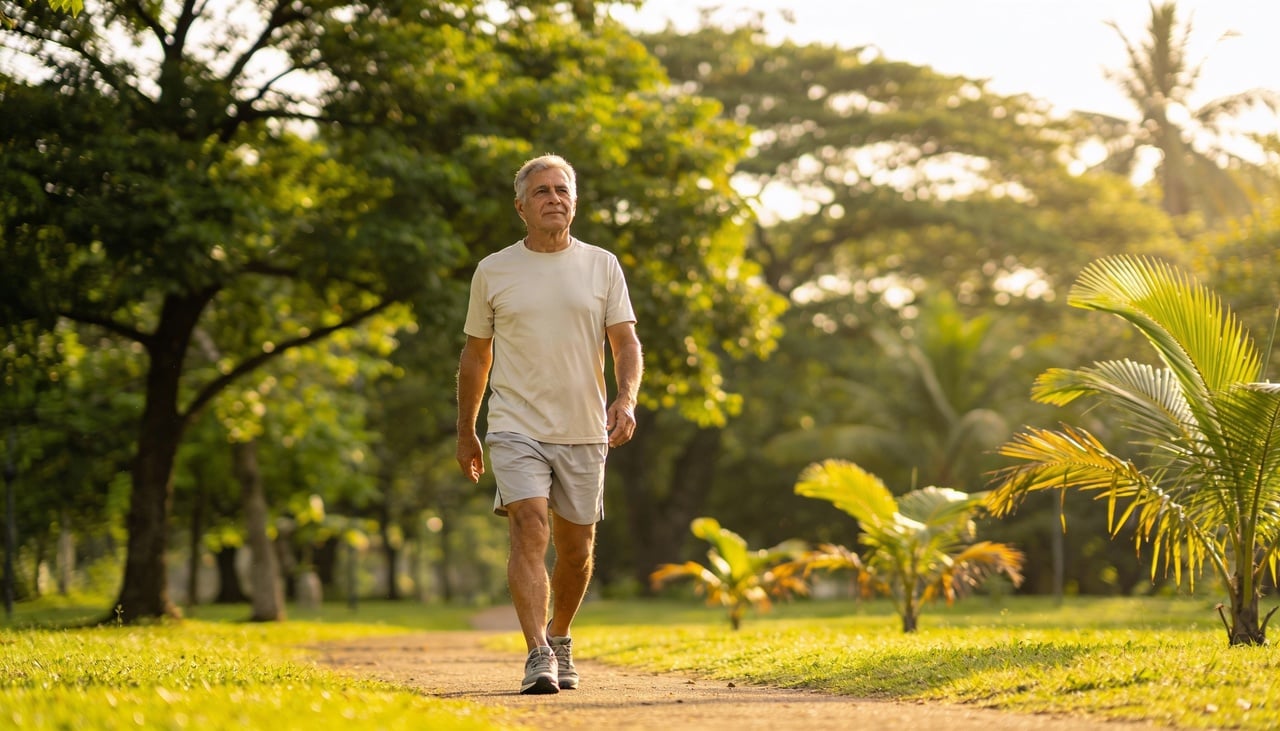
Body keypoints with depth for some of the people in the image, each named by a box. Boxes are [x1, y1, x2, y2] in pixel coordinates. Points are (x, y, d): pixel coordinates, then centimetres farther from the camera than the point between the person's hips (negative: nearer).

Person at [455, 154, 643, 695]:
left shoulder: (602, 266, 6)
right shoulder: (493, 271, 4)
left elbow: (626, 343, 2)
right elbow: (475, 354, 13)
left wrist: (626, 397, -17)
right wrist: (465, 431, 14)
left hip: (583, 430, 2)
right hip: (516, 428, -2)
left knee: (576, 549, 10)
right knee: (529, 531, -19)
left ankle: (559, 638, 34)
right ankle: (538, 655, -24)